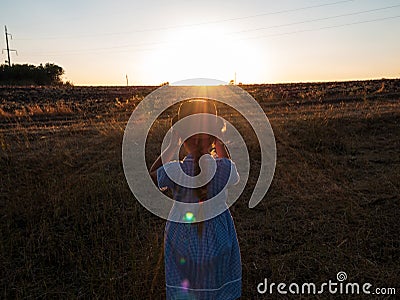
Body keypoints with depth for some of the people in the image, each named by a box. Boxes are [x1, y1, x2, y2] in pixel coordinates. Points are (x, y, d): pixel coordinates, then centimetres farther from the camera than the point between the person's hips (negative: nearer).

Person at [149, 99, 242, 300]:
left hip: (183, 245, 0)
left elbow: (150, 177, 1)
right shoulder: (223, 168, -22)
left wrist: (172, 147, -2)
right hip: (218, 244, 1)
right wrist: (219, 143, 5)